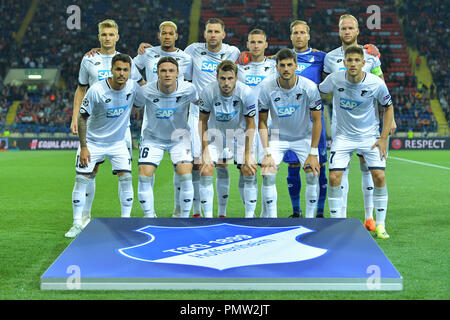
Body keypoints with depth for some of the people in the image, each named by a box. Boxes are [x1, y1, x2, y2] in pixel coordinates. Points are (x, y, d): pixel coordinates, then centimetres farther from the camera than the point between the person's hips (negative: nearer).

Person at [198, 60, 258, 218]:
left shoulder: (247, 93, -24)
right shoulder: (208, 92, -23)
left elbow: (250, 124, -11)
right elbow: (203, 121, -9)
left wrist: (247, 155, -14)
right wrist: (205, 152, -14)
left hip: (239, 135, 0)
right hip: (215, 135, 0)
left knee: (250, 171, -14)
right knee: (205, 172, -16)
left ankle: (250, 215, 1)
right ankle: (208, 216, -5)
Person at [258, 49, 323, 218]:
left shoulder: (310, 88, -20)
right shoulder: (267, 88, -18)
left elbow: (317, 121, -12)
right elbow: (262, 121, -8)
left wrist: (313, 154, -14)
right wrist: (267, 153, -15)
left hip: (304, 136, 0)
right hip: (278, 136, 0)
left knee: (313, 175, -14)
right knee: (267, 174, -15)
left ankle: (309, 218, 3)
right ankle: (271, 219, -3)